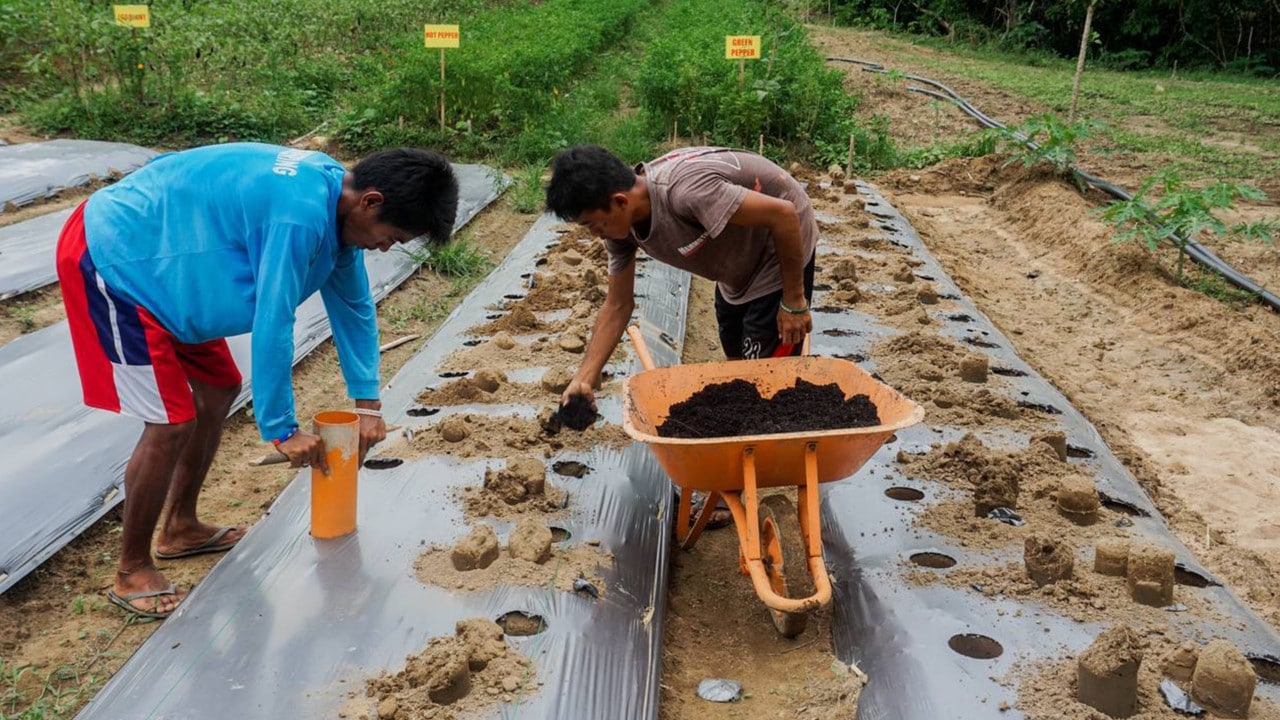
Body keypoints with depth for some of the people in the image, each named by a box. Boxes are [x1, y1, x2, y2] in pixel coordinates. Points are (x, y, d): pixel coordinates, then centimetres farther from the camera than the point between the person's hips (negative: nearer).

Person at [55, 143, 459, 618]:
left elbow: (352, 304, 7)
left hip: (154, 258, 10)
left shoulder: (334, 195, -1)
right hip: (111, 258, -10)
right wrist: (282, 429, -17)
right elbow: (272, 328, -28)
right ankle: (131, 572, 9)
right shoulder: (300, 215, -32)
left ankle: (180, 528, 31)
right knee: (172, 422, -11)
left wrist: (366, 404, 7)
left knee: (218, 389, 14)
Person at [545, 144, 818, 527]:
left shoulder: (685, 191, -39)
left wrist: (794, 302, -23)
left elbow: (784, 214, -33)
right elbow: (617, 306, -2)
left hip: (781, 253, -8)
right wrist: (585, 379, -10)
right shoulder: (621, 225, -12)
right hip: (737, 266, 8)